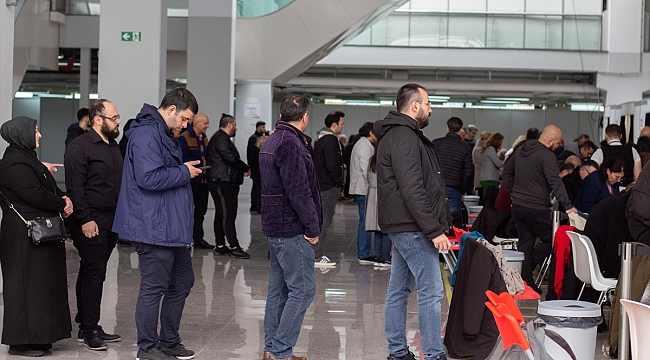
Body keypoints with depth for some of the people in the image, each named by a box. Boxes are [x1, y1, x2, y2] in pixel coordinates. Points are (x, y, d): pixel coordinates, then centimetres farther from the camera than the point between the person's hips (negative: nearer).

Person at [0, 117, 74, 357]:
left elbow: (50, 188, 17)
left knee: (42, 282, 13)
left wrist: (64, 198, -3)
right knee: (27, 284, -5)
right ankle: (21, 341, 2)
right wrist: (62, 205, -8)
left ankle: (37, 336, 20)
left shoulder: (26, 158, 18)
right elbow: (35, 195, -22)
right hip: (24, 235, -11)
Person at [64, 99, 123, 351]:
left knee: (92, 273, 12)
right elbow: (75, 187, -15)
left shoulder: (113, 146, 17)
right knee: (94, 273, -8)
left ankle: (86, 327, 17)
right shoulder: (79, 148, -10)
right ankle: (89, 330, -3)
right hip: (91, 223, -8)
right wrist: (85, 219, -20)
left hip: (111, 221, 8)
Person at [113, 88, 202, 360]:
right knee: (154, 287, -2)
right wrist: (185, 172, -15)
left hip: (173, 226, 11)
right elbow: (150, 178, -27)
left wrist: (186, 169, 9)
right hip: (154, 228, -11)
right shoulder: (146, 135, -17)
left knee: (182, 282, 17)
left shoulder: (164, 134, 17)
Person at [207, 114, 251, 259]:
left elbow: (231, 158, 19)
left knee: (221, 215, 12)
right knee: (228, 216, -10)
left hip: (221, 182, 11)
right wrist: (246, 169, -5)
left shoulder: (222, 138, 21)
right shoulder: (221, 139, -13)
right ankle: (234, 247, -9)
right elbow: (231, 158, -19)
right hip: (224, 183, -11)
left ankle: (220, 246, 17)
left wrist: (241, 169, 4)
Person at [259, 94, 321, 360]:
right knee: (302, 289, -7)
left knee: (279, 288, 14)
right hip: (292, 229, -10)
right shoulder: (291, 143, -17)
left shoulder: (271, 141, 15)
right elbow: (298, 191, -21)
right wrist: (312, 227, -15)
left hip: (274, 227, 10)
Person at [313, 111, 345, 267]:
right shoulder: (330, 140, -16)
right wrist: (339, 183, -11)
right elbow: (332, 165, -21)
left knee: (322, 220, 14)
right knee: (324, 222, -6)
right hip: (329, 187, -10)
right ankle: (316, 257, -4)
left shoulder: (321, 139, 17)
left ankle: (317, 254, 19)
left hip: (321, 185, 10)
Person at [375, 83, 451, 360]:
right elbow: (412, 191, -23)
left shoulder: (397, 134, 18)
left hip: (401, 227, 11)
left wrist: (436, 224, 20)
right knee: (431, 291, -8)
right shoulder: (404, 138, -16)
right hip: (412, 228, -11)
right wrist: (435, 230, -21)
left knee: (399, 289, 13)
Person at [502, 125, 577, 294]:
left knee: (525, 243, 13)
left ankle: (524, 280, 13)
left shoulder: (521, 150, 11)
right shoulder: (547, 156, -15)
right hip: (537, 208, -8)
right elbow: (555, 183, -23)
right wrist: (567, 206, -25)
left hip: (517, 205, 8)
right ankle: (527, 273, -4)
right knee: (551, 240, 5)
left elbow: (506, 170, 23)